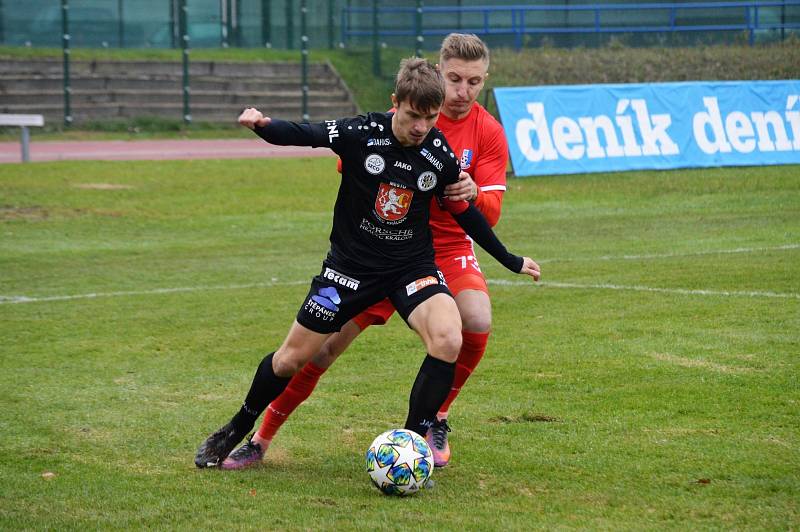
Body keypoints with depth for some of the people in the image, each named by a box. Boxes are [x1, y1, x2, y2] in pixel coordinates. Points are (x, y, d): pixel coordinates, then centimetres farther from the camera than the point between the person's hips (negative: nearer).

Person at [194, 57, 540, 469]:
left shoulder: (441, 156, -9)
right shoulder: (361, 134, -17)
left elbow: (465, 212, 7)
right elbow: (300, 135, -17)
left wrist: (509, 260, 14)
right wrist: (262, 125, -40)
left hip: (413, 266, 1)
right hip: (351, 264, -1)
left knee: (448, 340, -27)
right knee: (291, 359, 6)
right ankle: (238, 430, 34)